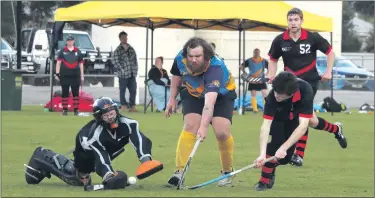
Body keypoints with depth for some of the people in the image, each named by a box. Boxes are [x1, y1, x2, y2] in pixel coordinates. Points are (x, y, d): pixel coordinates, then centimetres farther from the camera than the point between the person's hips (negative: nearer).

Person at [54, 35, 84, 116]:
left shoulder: (78, 51, 9)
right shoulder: (62, 51, 5)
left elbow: (81, 64, 11)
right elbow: (58, 62, 2)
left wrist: (82, 76, 7)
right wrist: (57, 74, -7)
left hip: (75, 75, 1)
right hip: (64, 75, -1)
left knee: (76, 93, 2)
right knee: (65, 93, 2)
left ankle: (76, 109, 8)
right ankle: (65, 110, 7)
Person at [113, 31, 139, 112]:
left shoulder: (131, 49, 13)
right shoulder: (118, 50, -4)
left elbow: (135, 60, 15)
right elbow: (115, 62, -9)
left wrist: (135, 70, 7)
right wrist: (122, 70, -12)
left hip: (132, 75, 5)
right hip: (123, 75, -5)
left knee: (133, 90, 4)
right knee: (122, 91, 2)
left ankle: (132, 106, 12)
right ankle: (124, 105, 10)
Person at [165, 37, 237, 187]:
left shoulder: (216, 68, -40)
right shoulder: (180, 59, -25)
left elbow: (210, 101, -52)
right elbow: (177, 75, 2)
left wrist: (204, 126, -61)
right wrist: (172, 99, 1)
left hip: (221, 95, -3)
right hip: (193, 94, 3)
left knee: (222, 132, -19)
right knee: (190, 126, -19)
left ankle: (227, 172, 4)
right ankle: (179, 172, -20)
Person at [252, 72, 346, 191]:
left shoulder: (305, 91, -42)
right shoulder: (272, 96, -40)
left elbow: (303, 125, -44)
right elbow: (266, 125, -41)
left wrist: (284, 148, -49)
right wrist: (262, 154, -52)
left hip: (294, 120, 1)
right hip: (278, 119, 0)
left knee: (285, 157, -8)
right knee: (276, 142, -27)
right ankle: (264, 180, -14)